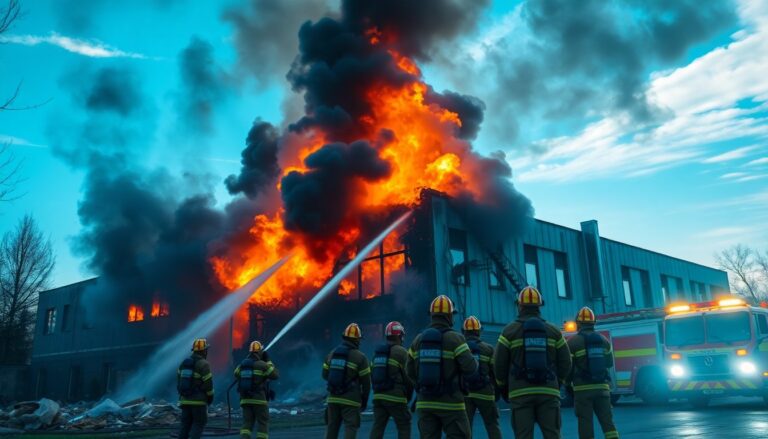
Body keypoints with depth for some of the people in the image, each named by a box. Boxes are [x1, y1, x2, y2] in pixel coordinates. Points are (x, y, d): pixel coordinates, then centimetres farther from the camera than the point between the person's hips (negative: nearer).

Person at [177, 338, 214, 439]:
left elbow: (179, 381, 10)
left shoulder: (184, 363, 9)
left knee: (186, 424, 12)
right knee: (199, 423, 4)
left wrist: (182, 394, 18)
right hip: (199, 400, -6)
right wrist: (210, 397, 1)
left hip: (186, 399, 6)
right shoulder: (204, 364, -12)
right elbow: (208, 383, -13)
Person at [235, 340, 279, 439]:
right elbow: (274, 375, -2)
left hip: (245, 399, 5)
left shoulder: (242, 364, 7)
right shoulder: (262, 365, -9)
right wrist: (268, 361, 3)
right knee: (263, 424, 6)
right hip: (259, 400, -5)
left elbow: (236, 375, 27)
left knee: (247, 424, 6)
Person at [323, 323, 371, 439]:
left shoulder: (332, 354, 5)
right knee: (350, 428, 0)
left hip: (333, 398, 5)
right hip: (351, 400, -5)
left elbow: (325, 375, 12)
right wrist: (365, 400, 6)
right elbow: (366, 382, -6)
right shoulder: (360, 357, -9)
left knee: (331, 428, 15)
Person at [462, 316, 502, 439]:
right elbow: (495, 372, 0)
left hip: (464, 394, 1)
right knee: (492, 425, 10)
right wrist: (497, 391, 12)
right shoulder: (488, 349, 1)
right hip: (484, 393, 0)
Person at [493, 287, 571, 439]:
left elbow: (499, 363, 0)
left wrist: (503, 386, 15)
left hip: (520, 393, -2)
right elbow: (565, 363, 7)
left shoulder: (509, 331, 1)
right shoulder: (553, 331, 8)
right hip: (548, 392, 2)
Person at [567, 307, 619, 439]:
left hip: (583, 389, -4)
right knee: (607, 421, 6)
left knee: (585, 423, 1)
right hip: (602, 387, 4)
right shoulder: (604, 340, 8)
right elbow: (609, 363, 20)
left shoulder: (573, 341, -6)